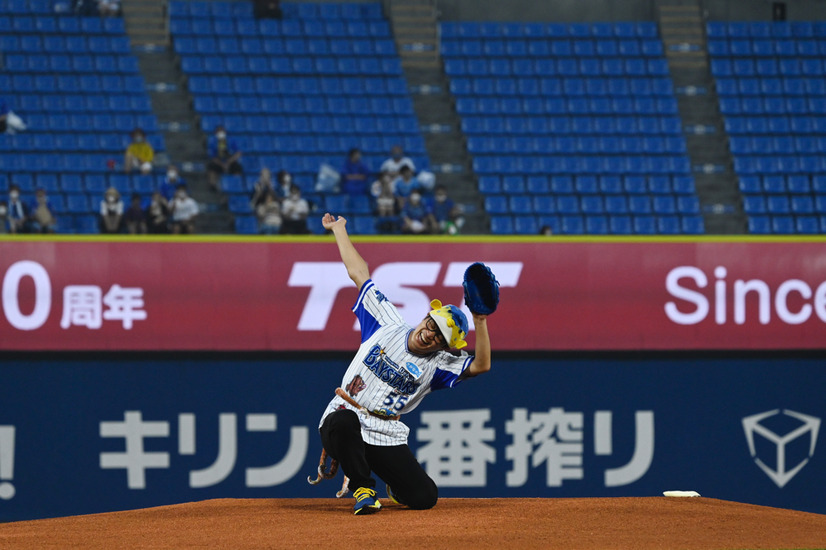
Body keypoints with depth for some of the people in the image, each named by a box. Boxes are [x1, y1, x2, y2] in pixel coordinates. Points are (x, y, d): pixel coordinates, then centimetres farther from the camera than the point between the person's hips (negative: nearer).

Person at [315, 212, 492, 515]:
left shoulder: (439, 364, 0)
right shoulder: (388, 325, 3)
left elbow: (481, 365, -18)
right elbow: (359, 272, 9)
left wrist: (480, 321, -27)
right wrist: (338, 230, 16)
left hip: (386, 438, 1)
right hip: (342, 426, -1)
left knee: (425, 498, -10)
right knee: (344, 420, -41)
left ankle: (395, 486, 31)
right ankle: (363, 489, -15)